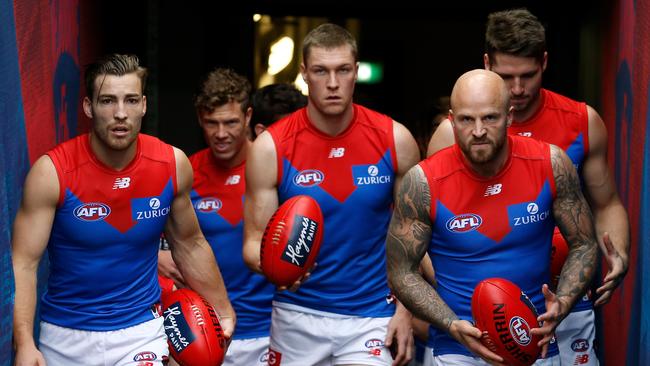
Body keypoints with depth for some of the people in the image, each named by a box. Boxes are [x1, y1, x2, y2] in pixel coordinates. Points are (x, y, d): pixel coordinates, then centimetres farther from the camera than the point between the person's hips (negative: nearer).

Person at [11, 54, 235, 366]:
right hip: (65, 337, 0)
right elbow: (23, 264, -17)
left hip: (141, 331, 1)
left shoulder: (173, 165, -7)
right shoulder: (52, 172, -16)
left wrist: (223, 310, 9)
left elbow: (190, 245, 8)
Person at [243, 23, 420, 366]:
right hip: (297, 314, 1)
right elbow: (254, 240, -6)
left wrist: (405, 310, -3)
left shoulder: (395, 140, -6)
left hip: (370, 316, -1)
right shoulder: (270, 147, -9)